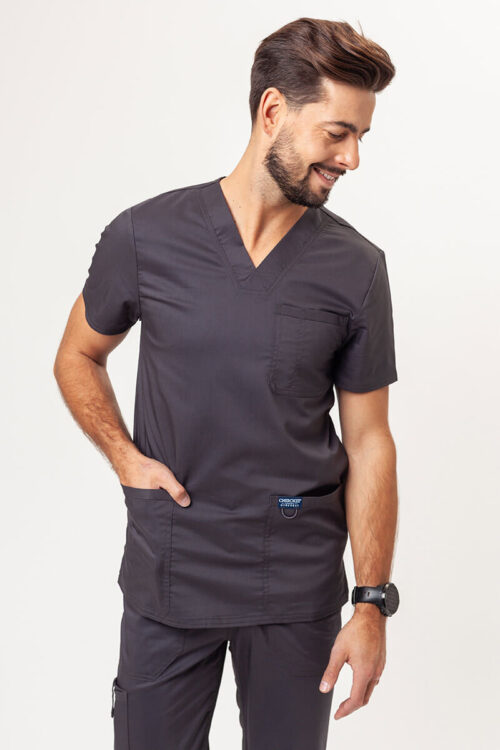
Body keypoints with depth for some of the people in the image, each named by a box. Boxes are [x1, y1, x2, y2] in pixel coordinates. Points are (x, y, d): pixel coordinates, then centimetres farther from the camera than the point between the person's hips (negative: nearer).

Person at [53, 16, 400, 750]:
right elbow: (77, 358, 9)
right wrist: (125, 457, -6)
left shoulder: (356, 268, -6)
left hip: (299, 582, 1)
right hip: (168, 573, 0)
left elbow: (369, 442, -2)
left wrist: (373, 603, -4)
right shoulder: (145, 236, -7)